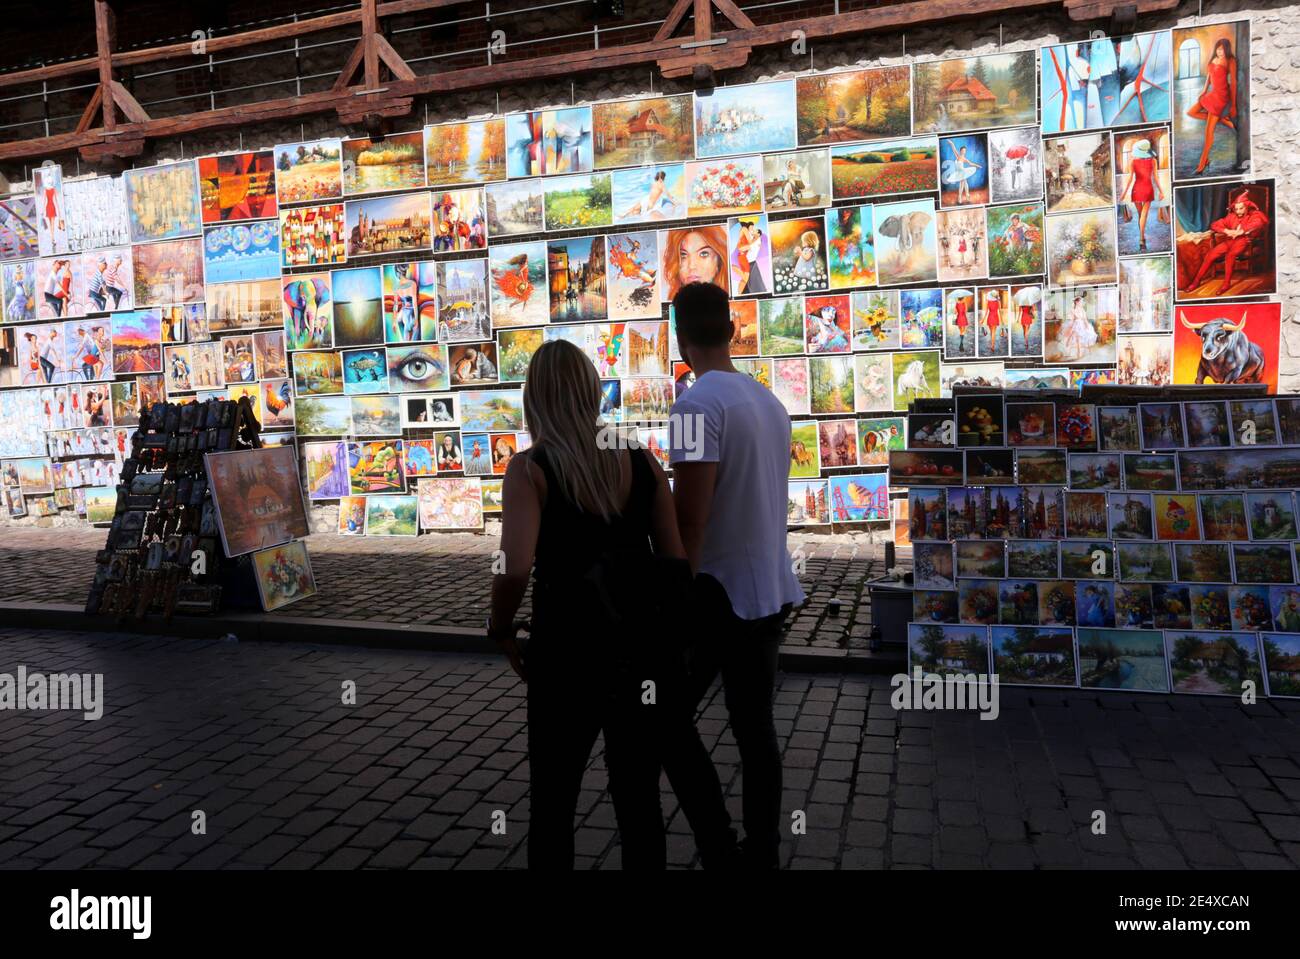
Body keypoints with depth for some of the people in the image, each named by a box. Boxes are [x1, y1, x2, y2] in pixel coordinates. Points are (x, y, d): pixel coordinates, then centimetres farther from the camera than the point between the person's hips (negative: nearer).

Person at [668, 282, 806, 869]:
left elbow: (689, 519, -21)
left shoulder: (699, 405, -16)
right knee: (756, 728, 16)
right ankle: (762, 853, 26)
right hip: (770, 591, 8)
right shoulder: (769, 400, 9)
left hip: (717, 595, -8)